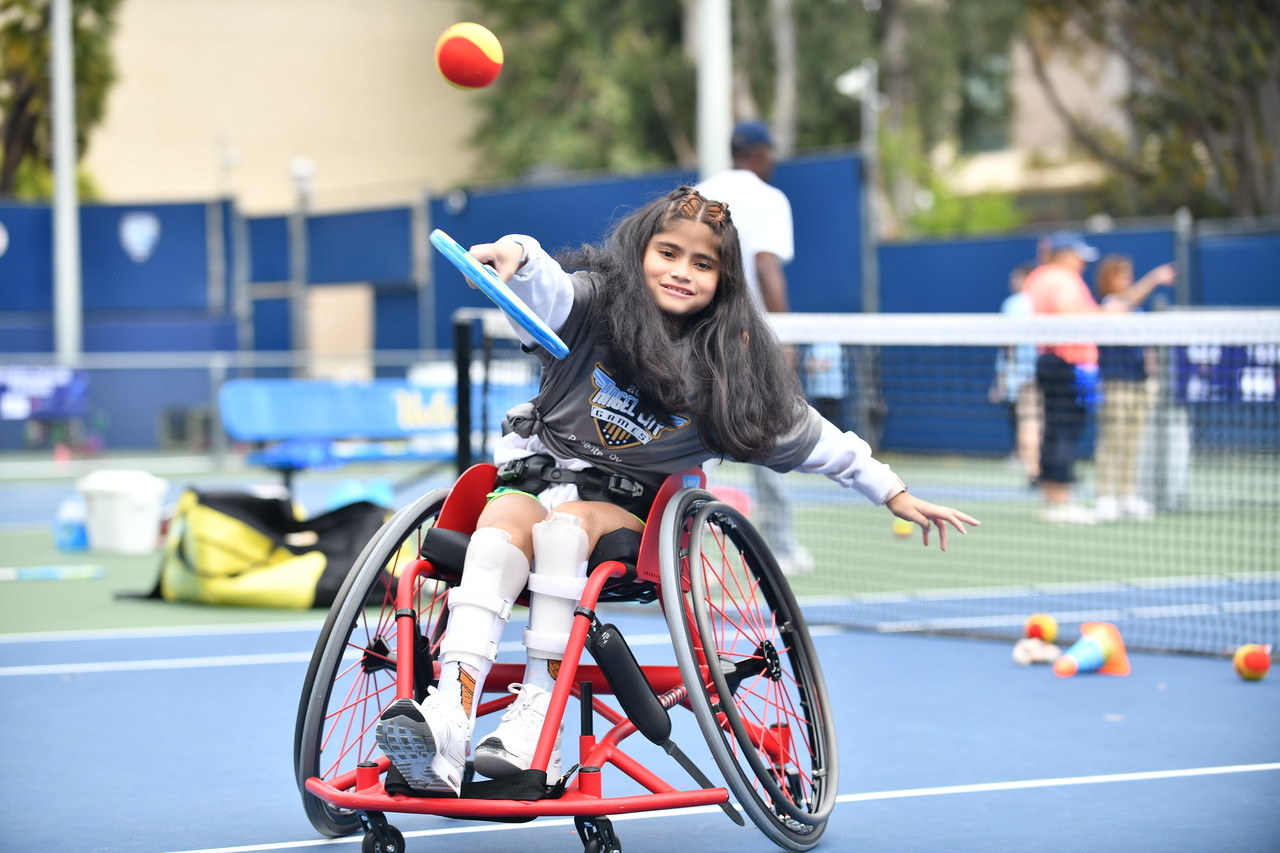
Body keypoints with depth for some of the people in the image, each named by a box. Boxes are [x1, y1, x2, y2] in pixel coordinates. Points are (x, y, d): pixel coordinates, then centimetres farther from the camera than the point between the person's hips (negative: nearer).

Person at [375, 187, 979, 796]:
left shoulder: (731, 367, 6)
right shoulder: (594, 305, 0)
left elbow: (809, 438, 13)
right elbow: (545, 289, -22)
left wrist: (894, 494, 13)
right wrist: (518, 255, -46)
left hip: (627, 510, 1)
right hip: (534, 471, 0)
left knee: (567, 523, -34)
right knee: (503, 521, -35)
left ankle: (535, 718, -40)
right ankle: (446, 727, -49)